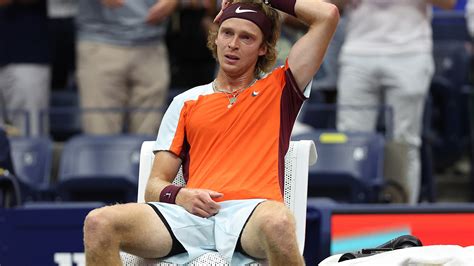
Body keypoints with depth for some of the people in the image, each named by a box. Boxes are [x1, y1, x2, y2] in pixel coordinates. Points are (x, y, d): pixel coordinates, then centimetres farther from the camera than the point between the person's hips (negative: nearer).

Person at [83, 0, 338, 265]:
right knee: (99, 223, -25)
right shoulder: (185, 103, 26)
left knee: (278, 222, -43)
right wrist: (179, 196, -3)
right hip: (192, 213, 2)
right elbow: (155, 185, 20)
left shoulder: (278, 91, 21)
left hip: (250, 211, -2)